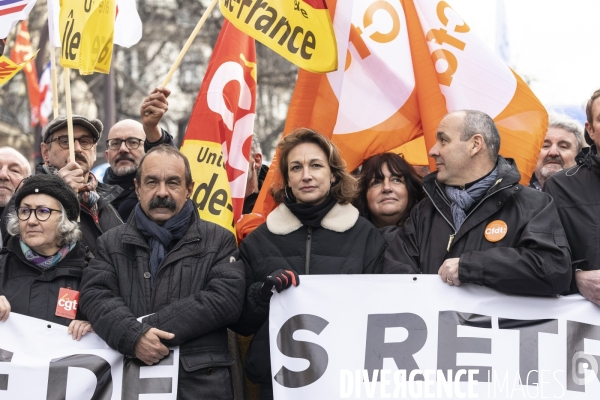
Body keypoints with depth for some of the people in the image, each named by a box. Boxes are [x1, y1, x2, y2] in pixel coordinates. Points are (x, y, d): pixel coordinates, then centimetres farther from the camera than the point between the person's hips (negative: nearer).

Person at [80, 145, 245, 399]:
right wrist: (133, 335, -20)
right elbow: (96, 296, -1)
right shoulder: (112, 243, 13)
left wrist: (153, 324, -13)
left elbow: (227, 299, -7)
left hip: (200, 379, -1)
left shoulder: (218, 240, 7)